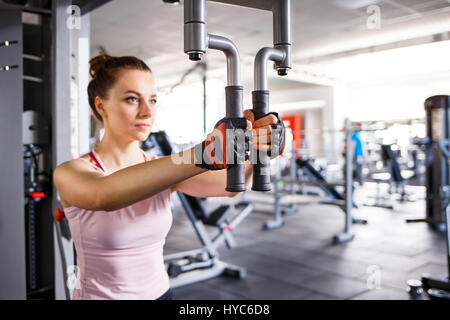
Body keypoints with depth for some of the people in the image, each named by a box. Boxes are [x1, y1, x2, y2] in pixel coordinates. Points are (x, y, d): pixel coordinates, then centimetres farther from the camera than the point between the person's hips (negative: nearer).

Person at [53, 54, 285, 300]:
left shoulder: (165, 169, -4)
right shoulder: (71, 173, -15)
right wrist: (205, 154, -47)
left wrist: (251, 146, -39)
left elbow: (228, 184, -18)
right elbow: (106, 195, -37)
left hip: (160, 291, 4)